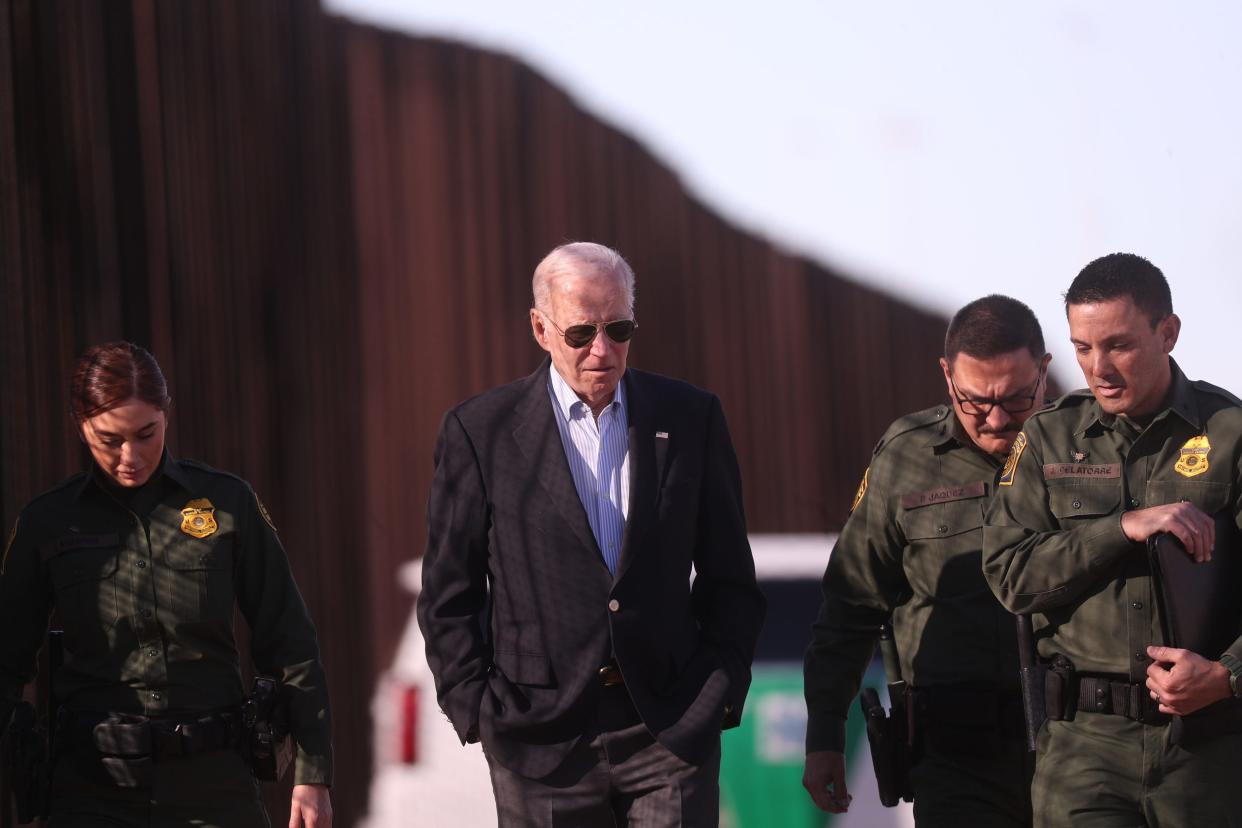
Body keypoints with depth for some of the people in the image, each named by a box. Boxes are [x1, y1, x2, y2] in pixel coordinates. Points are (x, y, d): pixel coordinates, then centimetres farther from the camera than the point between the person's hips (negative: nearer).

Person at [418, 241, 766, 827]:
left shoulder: (690, 418, 7)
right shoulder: (480, 432, 2)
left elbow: (729, 577, 12)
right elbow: (448, 595, 5)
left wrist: (718, 695, 2)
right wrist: (475, 709, -3)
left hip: (671, 731, 1)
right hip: (541, 738, -1)